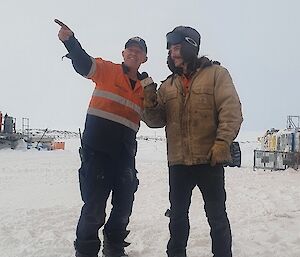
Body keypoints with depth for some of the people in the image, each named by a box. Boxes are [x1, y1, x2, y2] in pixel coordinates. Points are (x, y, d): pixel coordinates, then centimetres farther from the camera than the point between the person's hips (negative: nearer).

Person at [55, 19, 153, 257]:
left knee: (124, 206, 13)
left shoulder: (146, 86, 13)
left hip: (125, 152, 5)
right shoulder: (107, 70, 2)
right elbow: (83, 63, -16)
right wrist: (70, 40, -33)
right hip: (97, 148, -4)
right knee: (94, 207, -4)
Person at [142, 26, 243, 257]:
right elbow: (157, 120, 11)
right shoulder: (168, 85, 14)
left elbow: (231, 110, -8)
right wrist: (151, 104, -9)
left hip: (209, 160, -4)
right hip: (178, 161, 4)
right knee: (178, 214, 16)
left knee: (217, 215, 7)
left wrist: (222, 142, -20)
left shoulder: (216, 74, 1)